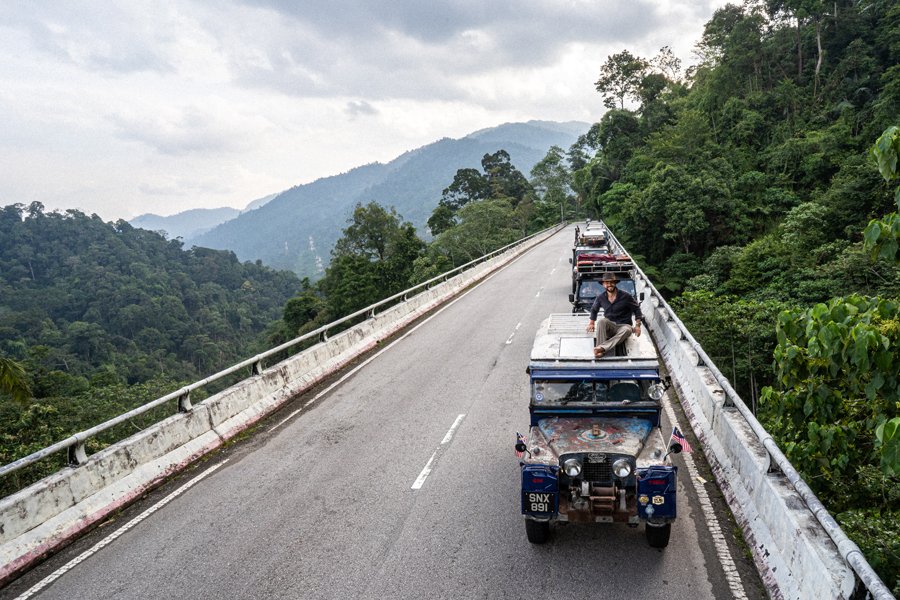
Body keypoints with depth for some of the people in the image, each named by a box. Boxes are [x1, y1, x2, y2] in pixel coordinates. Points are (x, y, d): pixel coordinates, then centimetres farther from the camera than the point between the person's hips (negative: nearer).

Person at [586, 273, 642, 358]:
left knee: (627, 330, -38)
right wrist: (591, 323, 17)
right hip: (609, 327, 2)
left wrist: (637, 325, -3)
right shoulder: (600, 297, 2)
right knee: (602, 320, -32)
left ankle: (602, 348, -53)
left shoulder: (626, 296, -7)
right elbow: (594, 309, 22)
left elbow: (636, 309, 4)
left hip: (623, 325, -2)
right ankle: (600, 351, -44)